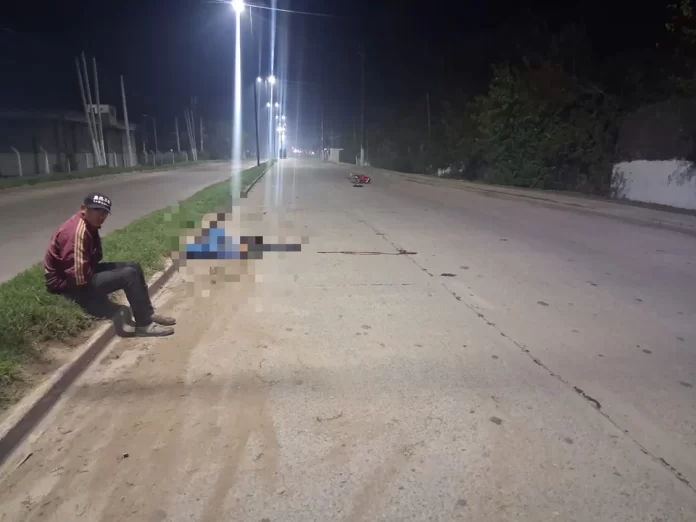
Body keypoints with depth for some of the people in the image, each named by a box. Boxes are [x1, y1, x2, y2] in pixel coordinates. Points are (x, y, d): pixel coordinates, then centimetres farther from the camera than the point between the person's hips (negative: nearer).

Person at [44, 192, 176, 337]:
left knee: (134, 266, 7)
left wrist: (94, 271, 1)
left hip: (84, 273, 11)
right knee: (129, 275, -22)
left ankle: (148, 314, 12)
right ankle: (143, 325, -12)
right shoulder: (78, 231, -27)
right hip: (69, 284, -10)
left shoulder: (89, 225, 5)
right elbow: (78, 276, -31)